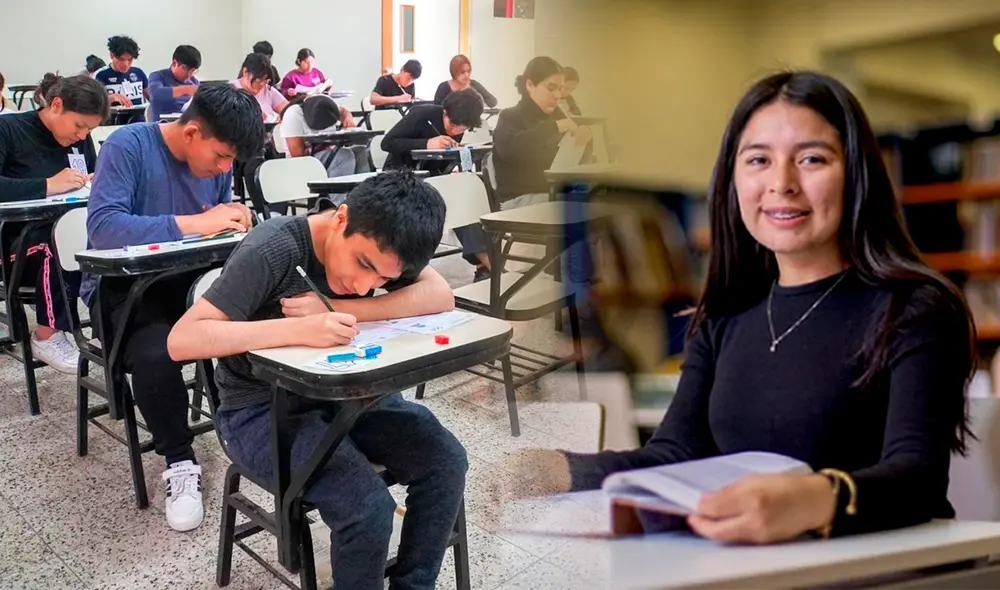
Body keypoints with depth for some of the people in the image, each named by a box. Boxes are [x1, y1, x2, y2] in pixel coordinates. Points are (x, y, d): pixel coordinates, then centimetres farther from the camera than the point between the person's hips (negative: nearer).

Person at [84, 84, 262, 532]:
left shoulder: (217, 162, 2)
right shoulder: (128, 146, -16)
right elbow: (102, 227, -30)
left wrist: (232, 223, -11)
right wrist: (195, 223, -36)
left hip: (187, 280, 5)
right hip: (122, 287, -5)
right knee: (156, 354, -36)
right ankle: (179, 462, -12)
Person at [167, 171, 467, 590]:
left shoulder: (376, 242, -9)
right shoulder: (272, 251, -26)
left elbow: (441, 297, -20)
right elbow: (182, 340, -31)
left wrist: (334, 310, -29)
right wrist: (297, 329, -43)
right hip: (261, 410, -5)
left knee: (445, 460, -14)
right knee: (368, 508, -27)